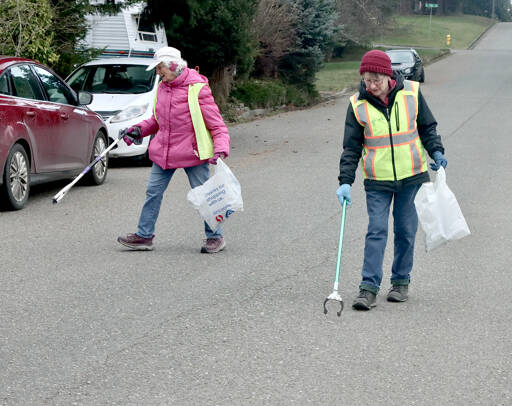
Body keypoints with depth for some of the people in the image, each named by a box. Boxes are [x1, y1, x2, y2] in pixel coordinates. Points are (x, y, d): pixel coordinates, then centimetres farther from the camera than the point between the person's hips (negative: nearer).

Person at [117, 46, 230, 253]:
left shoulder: (197, 89, -14)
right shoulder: (162, 88, 7)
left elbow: (216, 124, -14)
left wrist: (221, 149, -27)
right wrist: (139, 129, 5)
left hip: (192, 153, -6)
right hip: (164, 151, 6)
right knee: (153, 192, 6)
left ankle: (215, 237, 14)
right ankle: (144, 235, 15)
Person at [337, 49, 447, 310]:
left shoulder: (411, 93, -4)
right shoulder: (358, 104, -5)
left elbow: (427, 128, 9)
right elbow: (351, 147, -2)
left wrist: (436, 152, -5)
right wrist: (345, 181, -10)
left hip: (411, 176, 1)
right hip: (377, 181, 0)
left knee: (405, 230, 8)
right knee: (376, 231, -7)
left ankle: (401, 281, 22)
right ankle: (369, 288, -6)